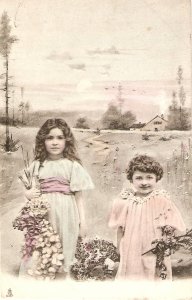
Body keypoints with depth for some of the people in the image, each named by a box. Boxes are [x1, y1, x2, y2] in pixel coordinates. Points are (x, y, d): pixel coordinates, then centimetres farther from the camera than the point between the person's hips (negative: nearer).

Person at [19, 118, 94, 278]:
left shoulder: (73, 165, -3)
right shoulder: (37, 165, 5)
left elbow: (79, 196, 1)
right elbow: (29, 190, 17)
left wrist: (83, 221, -1)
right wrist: (28, 193, -6)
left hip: (65, 216, -2)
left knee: (62, 253, 6)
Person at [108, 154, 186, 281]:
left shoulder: (162, 201, -9)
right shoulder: (125, 201, -5)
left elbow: (170, 229, -3)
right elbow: (120, 228, 5)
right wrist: (119, 250, 7)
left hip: (155, 255, -1)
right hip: (131, 255, 1)